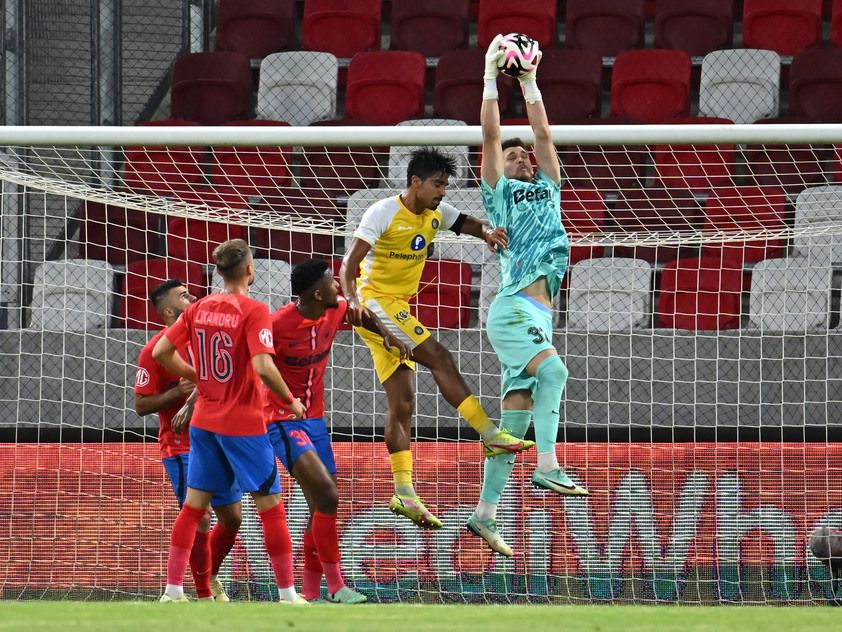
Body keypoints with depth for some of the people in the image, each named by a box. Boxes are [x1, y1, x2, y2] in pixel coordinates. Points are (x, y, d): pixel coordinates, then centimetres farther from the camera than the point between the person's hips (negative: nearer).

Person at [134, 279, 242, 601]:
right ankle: (205, 595, 2)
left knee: (232, 517, 9)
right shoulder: (154, 350, -11)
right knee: (200, 520, -10)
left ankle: (212, 576, 32)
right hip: (181, 446, -6)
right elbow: (141, 405, -12)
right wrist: (179, 392, -23)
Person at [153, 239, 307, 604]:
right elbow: (263, 367, -24)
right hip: (243, 424, -6)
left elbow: (160, 352, 5)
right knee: (271, 507, 2)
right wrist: (291, 401, -10)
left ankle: (172, 591, 10)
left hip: (204, 420, 6)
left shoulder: (198, 309, 4)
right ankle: (287, 594, 3)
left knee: (193, 506, 11)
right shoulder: (253, 312, -14)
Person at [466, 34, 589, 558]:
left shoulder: (547, 189, 25)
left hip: (538, 314, 7)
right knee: (553, 370, -31)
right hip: (513, 308, -7)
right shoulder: (499, 192, 9)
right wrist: (491, 75, 6)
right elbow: (491, 133, 4)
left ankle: (486, 513, 4)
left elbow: (543, 133, 25)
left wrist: (529, 82, 27)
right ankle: (548, 467, -37)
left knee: (515, 416, 4)